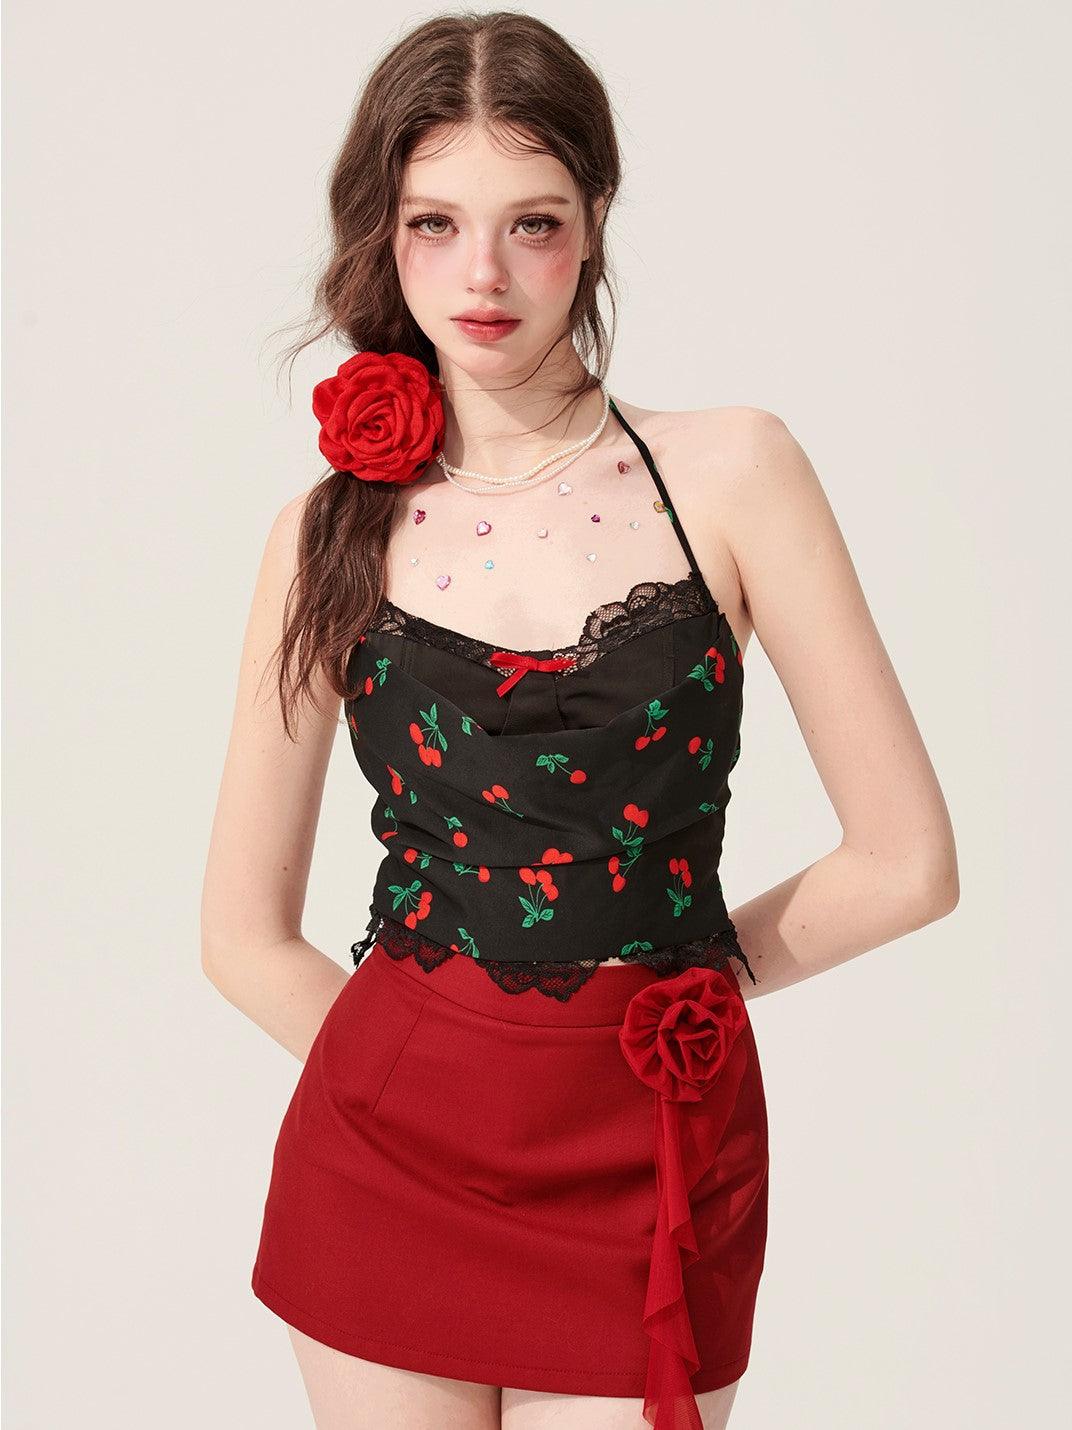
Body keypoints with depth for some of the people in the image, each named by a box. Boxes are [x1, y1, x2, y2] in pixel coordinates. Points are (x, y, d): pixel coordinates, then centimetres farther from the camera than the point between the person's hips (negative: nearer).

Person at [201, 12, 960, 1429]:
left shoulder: (732, 471, -4)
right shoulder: (336, 526, 1)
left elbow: (907, 861, -4)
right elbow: (246, 932, 5)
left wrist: (671, 973, 4)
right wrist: (507, 1035, 1)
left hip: (646, 1178, -1)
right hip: (383, 1164, 2)